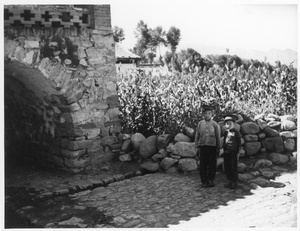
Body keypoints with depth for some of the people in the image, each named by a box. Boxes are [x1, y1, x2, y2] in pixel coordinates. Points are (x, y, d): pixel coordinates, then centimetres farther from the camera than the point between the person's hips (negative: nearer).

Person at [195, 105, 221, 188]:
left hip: (212, 147, -1)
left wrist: (218, 148, 2)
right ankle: (204, 181, 12)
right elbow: (197, 136, 8)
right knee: (203, 165, 2)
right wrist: (197, 147, 3)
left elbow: (218, 137, 4)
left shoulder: (215, 124, 2)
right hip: (202, 147, 1)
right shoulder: (200, 123, 6)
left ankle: (210, 180, 17)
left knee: (212, 165, 3)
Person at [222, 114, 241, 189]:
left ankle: (235, 182, 10)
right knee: (226, 168, 8)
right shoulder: (225, 132, 10)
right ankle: (230, 181, 20)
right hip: (226, 152, 6)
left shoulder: (236, 132, -5)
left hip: (233, 152, -6)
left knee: (233, 167, 0)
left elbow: (238, 143, -3)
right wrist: (223, 149, 4)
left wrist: (237, 152, -5)